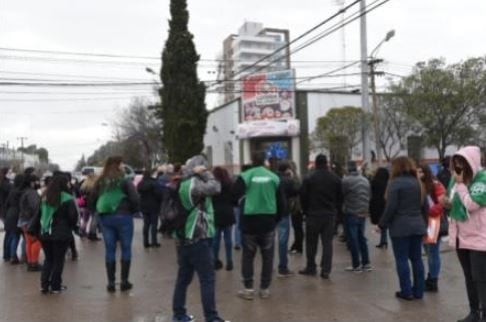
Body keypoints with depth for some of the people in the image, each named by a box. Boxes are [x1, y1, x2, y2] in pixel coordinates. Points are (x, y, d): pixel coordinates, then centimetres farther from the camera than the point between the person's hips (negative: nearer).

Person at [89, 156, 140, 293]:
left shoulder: (100, 182, 7)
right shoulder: (124, 181, -8)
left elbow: (92, 201, 8)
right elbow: (135, 199, -15)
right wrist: (133, 210, 3)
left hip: (105, 218, 4)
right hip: (123, 216, -4)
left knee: (109, 250, 9)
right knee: (126, 249, 7)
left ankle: (111, 282, 12)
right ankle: (124, 281, 11)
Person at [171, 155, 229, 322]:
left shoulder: (183, 183, 11)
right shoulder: (194, 183, -15)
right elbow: (215, 187, -18)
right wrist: (204, 173, -6)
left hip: (184, 238, 9)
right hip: (198, 239, -9)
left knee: (183, 277, 15)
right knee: (207, 280, -3)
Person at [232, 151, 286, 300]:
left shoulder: (245, 176, -6)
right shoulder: (274, 177, 1)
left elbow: (235, 197, -9)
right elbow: (282, 202, 3)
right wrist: (276, 219, 15)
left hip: (249, 221, -1)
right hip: (268, 221, 2)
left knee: (248, 255, 10)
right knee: (267, 256, 12)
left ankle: (248, 288, 9)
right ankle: (265, 288, 15)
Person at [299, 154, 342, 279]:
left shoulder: (309, 178, -8)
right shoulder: (335, 178, 2)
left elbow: (303, 197, -5)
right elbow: (340, 197, 6)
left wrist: (306, 211, 8)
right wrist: (335, 211, 14)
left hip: (313, 214, -2)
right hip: (330, 215, 2)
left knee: (311, 242, 9)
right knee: (327, 242, 5)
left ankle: (311, 267, 17)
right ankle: (326, 270, 1)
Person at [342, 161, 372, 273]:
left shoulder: (346, 180, -16)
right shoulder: (365, 180, 5)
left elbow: (341, 196, -9)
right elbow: (369, 196, 11)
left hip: (351, 214, -6)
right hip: (363, 213, 6)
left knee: (352, 240, 2)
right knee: (362, 238, 16)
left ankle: (356, 265, 5)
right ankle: (366, 263, 19)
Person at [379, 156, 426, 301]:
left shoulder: (396, 183, -11)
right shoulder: (417, 182, 9)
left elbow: (391, 207, -15)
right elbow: (423, 204, 11)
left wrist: (382, 224, -6)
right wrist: (423, 222, 18)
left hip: (400, 226, -6)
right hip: (417, 225, 7)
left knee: (402, 260, 1)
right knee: (417, 259, 11)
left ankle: (406, 292, 4)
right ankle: (418, 291, 16)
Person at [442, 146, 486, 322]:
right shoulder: (459, 178, 7)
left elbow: (471, 204, -24)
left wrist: (460, 184, -17)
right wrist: (448, 203, -5)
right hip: (461, 236, 7)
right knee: (469, 277, 16)